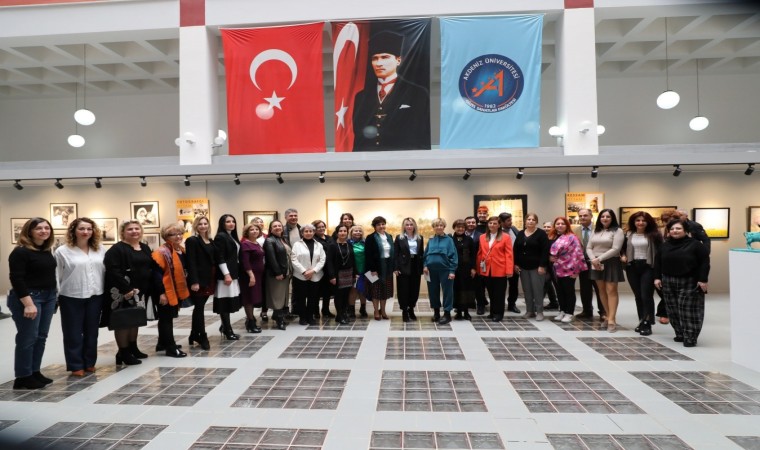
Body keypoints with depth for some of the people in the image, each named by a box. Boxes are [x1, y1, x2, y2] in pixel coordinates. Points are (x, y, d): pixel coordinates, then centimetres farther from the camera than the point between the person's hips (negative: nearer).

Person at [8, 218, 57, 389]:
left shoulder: (47, 250, 10)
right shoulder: (20, 251, -13)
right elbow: (16, 279, -18)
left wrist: (53, 296, 15)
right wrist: (28, 303, -23)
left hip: (48, 297, 8)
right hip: (28, 297, -7)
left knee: (41, 337, 11)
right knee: (28, 338, -1)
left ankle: (35, 372, 22)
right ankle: (23, 377, 10)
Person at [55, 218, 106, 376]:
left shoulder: (100, 250, 5)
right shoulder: (63, 251, -5)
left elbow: (105, 272, 8)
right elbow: (56, 276, -2)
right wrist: (56, 297, -3)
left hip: (95, 297, 3)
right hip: (71, 298, -3)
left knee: (92, 332, 12)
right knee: (73, 333, 6)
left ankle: (89, 362, 25)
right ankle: (76, 365, 17)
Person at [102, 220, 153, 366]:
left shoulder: (145, 248, 12)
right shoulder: (117, 249, -11)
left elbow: (152, 268, 16)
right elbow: (112, 270, -22)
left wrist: (148, 289, 7)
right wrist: (126, 289, -26)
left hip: (141, 292, 8)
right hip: (123, 293, -8)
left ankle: (133, 348, 31)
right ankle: (123, 353, 12)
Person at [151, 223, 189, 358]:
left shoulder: (182, 250, 10)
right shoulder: (162, 252, -18)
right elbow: (157, 274, -22)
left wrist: (185, 289, 18)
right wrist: (161, 292, -24)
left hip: (177, 291, 9)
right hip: (166, 292, -9)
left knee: (167, 318, 20)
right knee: (166, 319, 1)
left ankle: (163, 343, 33)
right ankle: (171, 348, 8)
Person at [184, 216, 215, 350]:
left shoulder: (211, 241, 15)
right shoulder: (192, 241, -7)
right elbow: (191, 263, -14)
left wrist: (214, 280, 12)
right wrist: (194, 281, -21)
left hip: (209, 280, 7)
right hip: (198, 280, -7)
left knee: (199, 307, 14)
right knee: (199, 307, 0)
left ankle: (194, 335, 24)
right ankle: (203, 337, 8)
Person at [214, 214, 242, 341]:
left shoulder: (233, 237, 16)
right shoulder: (220, 237, -10)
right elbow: (220, 258, -16)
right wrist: (226, 274, -21)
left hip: (234, 274, 9)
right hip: (225, 274, -9)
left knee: (231, 301, 11)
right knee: (225, 301, -3)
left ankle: (225, 327, 22)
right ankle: (227, 330, 4)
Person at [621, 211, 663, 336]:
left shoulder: (654, 235, -2)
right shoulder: (628, 235, 8)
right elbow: (623, 248, 19)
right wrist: (623, 256, -2)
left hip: (648, 267, -4)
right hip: (632, 267, 4)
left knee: (646, 296, -7)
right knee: (638, 296, 11)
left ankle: (647, 324, -1)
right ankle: (642, 321, 22)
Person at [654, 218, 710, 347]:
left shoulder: (695, 244, -7)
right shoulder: (665, 245, 8)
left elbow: (704, 262, -8)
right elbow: (658, 262, 12)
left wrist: (703, 280, -13)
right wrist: (657, 277, 5)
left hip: (689, 282, -5)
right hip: (668, 282, 5)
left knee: (689, 309, -6)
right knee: (673, 310, 7)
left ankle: (690, 337, 2)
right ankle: (680, 334, 20)